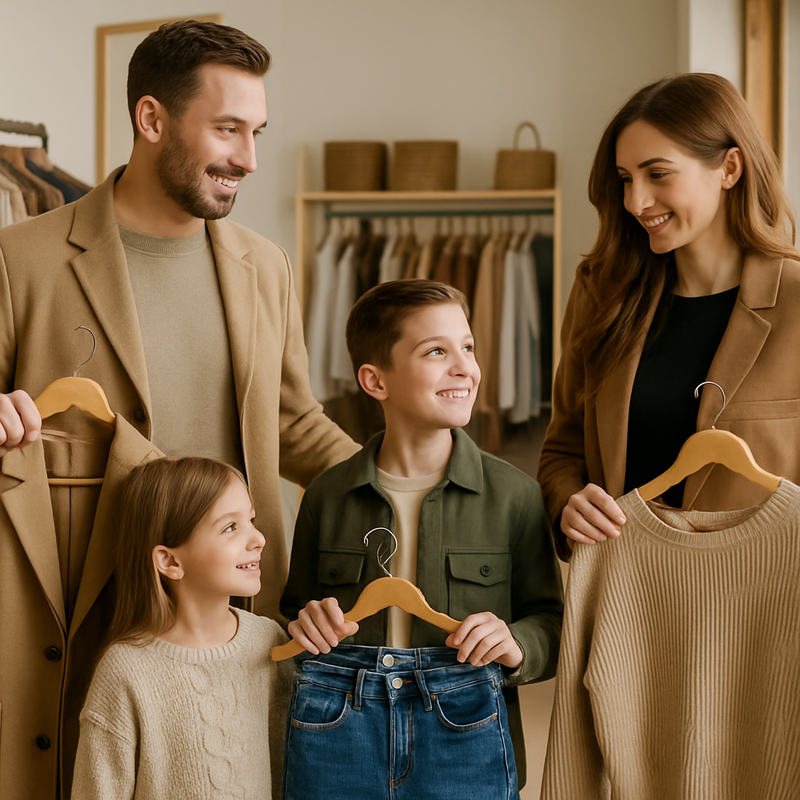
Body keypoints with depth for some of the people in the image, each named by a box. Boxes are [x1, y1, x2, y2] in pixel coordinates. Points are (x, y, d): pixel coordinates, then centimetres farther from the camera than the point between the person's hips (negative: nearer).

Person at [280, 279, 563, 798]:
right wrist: (307, 628, -7)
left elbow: (551, 623, 2)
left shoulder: (514, 494, -2)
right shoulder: (327, 496, 3)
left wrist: (516, 644, -17)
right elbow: (297, 614, 14)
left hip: (464, 741, -1)